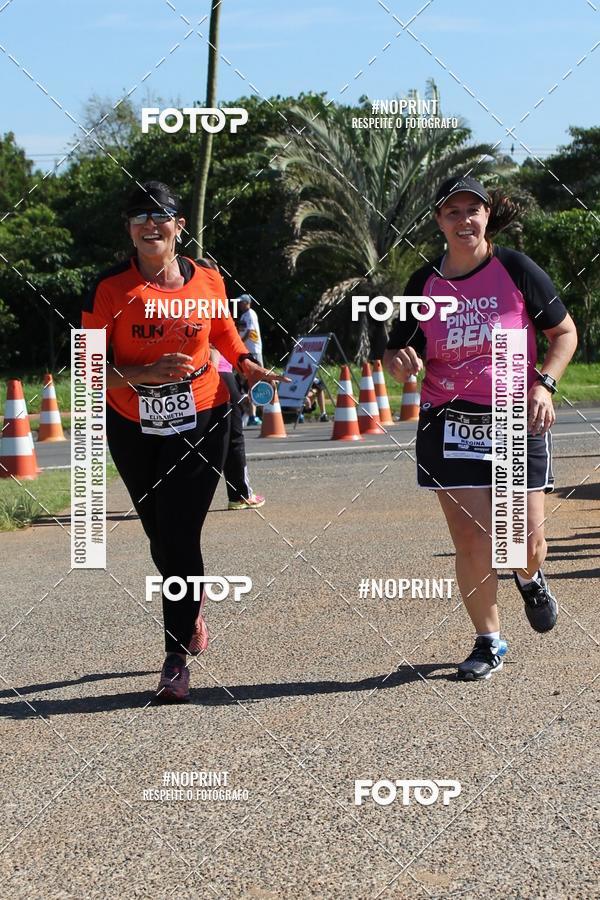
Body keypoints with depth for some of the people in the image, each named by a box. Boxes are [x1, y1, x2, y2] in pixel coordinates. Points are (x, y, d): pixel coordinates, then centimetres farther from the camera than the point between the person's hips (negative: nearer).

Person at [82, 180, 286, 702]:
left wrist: (249, 366, 0)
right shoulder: (111, 288, -9)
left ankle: (177, 658, 0)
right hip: (132, 427, 1)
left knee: (180, 536, -9)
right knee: (161, 536, 15)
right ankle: (192, 610, 44)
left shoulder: (208, 280, -3)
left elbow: (225, 334, 18)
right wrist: (146, 373, -25)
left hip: (202, 420, -1)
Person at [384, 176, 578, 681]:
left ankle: (530, 579, 35)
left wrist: (544, 384, -9)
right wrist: (401, 361, -13)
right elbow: (399, 354, 11)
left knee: (526, 540, -3)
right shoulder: (425, 284, 4)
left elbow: (565, 332, 5)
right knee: (472, 542, -4)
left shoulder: (516, 269, -2)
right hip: (449, 423, 1)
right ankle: (489, 643, 15)